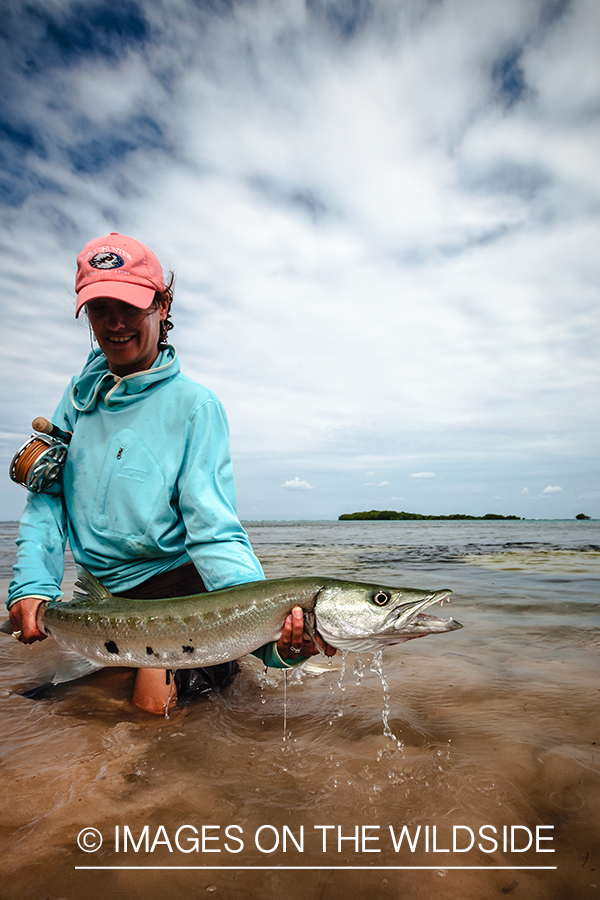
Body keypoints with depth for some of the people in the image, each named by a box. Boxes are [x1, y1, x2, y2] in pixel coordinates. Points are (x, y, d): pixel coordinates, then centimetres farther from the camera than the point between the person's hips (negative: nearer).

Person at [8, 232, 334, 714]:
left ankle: (212, 665, 16)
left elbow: (213, 532, -23)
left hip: (180, 582, -5)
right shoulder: (81, 395, 2)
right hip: (103, 593, 6)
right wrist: (31, 584, -15)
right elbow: (47, 497, 1)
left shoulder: (195, 405, -16)